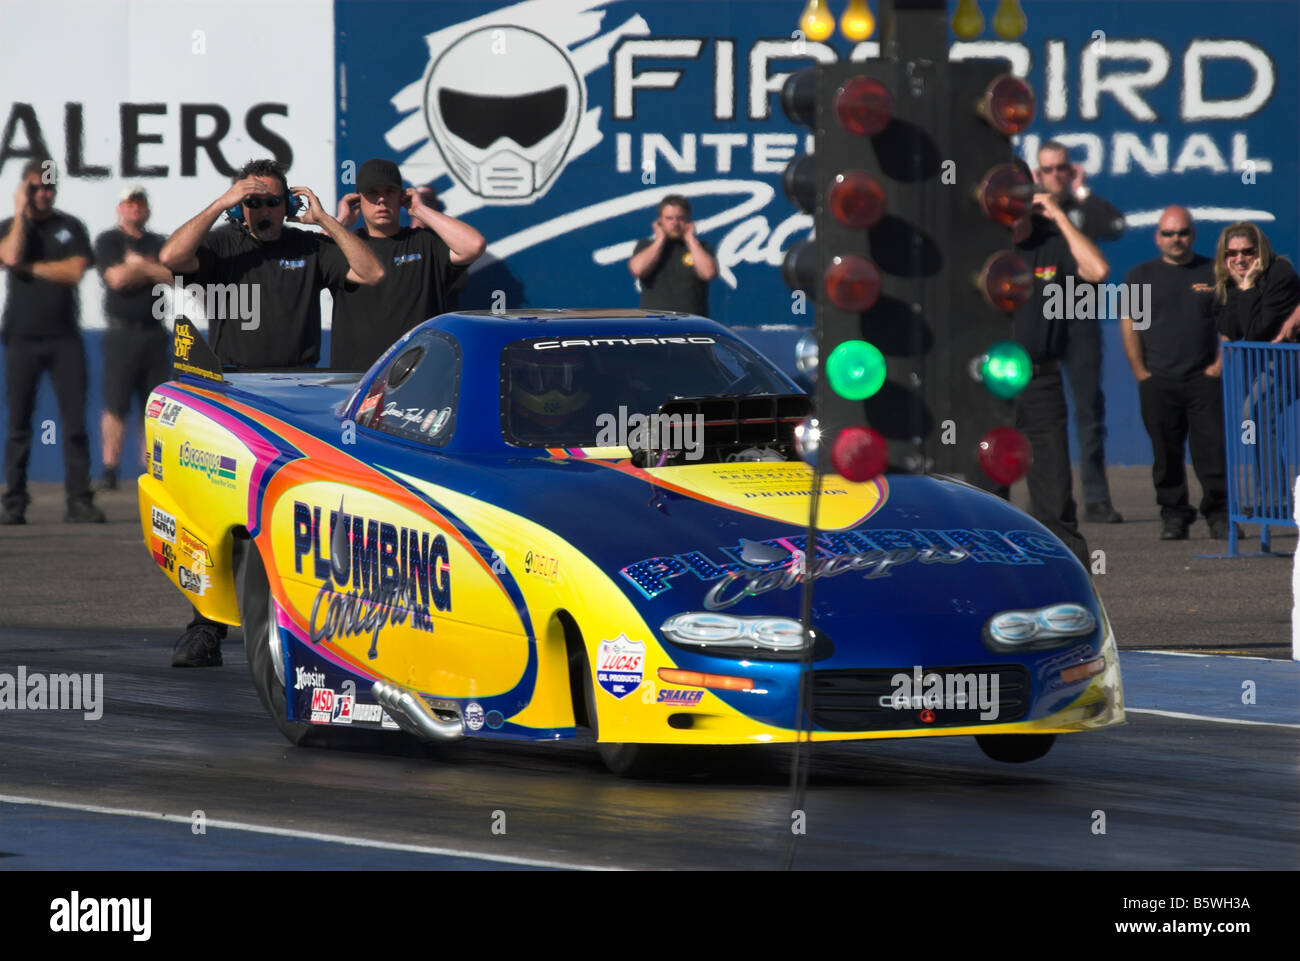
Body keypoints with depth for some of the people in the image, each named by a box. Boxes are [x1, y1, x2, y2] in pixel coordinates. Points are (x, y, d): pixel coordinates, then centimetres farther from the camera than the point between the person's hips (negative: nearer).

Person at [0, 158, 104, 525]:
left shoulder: (71, 227, 9)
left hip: (64, 339, 0)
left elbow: (75, 271, -5)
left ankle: (79, 500, -5)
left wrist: (30, 268, -5)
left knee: (74, 422, -5)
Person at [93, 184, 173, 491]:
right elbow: (116, 278, -10)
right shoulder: (109, 241, 5)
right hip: (122, 334, -3)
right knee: (115, 405, -8)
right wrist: (152, 270, -2)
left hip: (154, 335, 3)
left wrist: (139, 266, -8)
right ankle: (109, 470, -7)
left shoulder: (161, 244, 16)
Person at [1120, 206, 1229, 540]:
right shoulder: (1141, 276, 10)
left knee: (1212, 450, -6)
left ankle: (1219, 516, -2)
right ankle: (1173, 516, 6)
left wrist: (1219, 365, 0)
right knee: (1166, 455, 1)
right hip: (1158, 383, 1)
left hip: (1204, 379, -1)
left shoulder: (1213, 273, 10)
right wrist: (1141, 373, -1)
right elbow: (1130, 327, 7)